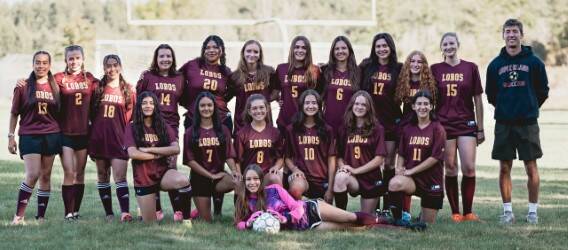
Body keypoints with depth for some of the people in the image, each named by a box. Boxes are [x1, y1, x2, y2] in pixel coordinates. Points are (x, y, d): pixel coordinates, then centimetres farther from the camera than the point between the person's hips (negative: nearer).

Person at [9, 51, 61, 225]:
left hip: (51, 136, 3)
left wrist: (61, 134, 7)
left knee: (45, 176, 6)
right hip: (29, 136, -3)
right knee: (32, 174, -15)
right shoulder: (23, 87, 0)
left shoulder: (55, 87, 7)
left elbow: (59, 113, 12)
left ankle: (41, 216, 13)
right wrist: (11, 136, 0)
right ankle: (19, 215, -7)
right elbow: (14, 114, 4)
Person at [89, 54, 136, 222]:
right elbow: (90, 113, 11)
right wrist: (90, 140, 8)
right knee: (102, 176, 7)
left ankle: (125, 212, -20)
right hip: (99, 138, 3)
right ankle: (109, 213, 14)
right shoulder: (98, 88, 7)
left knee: (120, 176, -12)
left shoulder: (129, 90, 4)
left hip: (119, 139, -3)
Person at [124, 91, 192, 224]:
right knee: (150, 222, 1)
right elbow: (133, 153, -16)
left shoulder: (164, 126, 4)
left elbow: (176, 149, -11)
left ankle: (187, 220, -20)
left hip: (163, 172, 1)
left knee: (183, 181, -35)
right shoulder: (132, 128, -3)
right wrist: (159, 155, -11)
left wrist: (149, 149, -15)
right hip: (143, 178, -1)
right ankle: (143, 210, 38)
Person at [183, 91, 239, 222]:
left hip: (219, 176, 0)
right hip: (199, 178, 0)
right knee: (206, 221, -2)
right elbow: (190, 160, -5)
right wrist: (210, 175, -12)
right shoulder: (190, 132, 1)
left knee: (238, 181, -35)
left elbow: (229, 155, 2)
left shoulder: (223, 130, 6)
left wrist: (234, 171, -19)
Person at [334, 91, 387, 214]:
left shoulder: (377, 129, -1)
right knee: (340, 178, -36)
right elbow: (339, 155, 8)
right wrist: (342, 167, -14)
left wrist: (355, 170, -15)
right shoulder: (345, 128, 6)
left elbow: (379, 159, -8)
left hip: (371, 179, 0)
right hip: (351, 177, 0)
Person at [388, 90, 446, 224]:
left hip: (432, 181, -2)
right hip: (412, 178, 2)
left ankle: (425, 212, 43)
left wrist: (411, 170, -15)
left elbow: (435, 157, -12)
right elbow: (401, 154, 14)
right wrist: (399, 168, -7)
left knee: (427, 223, 6)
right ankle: (397, 219, -16)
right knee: (394, 183, -35)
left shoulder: (437, 129, -5)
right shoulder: (408, 129, 8)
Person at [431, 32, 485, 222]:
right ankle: (455, 212, 8)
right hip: (444, 125, 0)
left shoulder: (470, 68, 5)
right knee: (450, 169, 1)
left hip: (466, 124, 0)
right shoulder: (435, 70, 6)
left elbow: (478, 100, 7)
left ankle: (468, 212, 2)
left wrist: (480, 129, 5)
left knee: (469, 168, -7)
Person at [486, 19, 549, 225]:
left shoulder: (534, 62, 1)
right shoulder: (495, 65, 5)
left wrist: (530, 108, 9)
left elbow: (543, 91, 8)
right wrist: (504, 108, 12)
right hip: (503, 124, 2)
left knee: (531, 167, 0)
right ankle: (507, 211, 11)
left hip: (528, 123, -1)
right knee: (505, 168, 3)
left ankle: (533, 210, 9)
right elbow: (490, 94, 13)